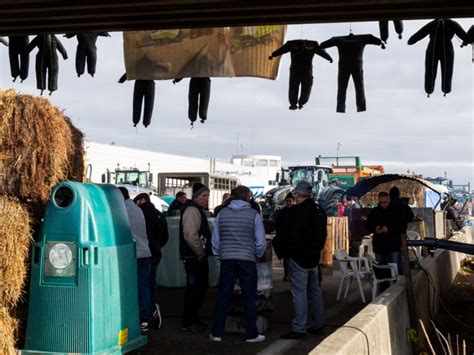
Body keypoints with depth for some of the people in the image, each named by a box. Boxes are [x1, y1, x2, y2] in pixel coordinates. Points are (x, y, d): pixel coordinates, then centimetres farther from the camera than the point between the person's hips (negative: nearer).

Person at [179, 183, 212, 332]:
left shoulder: (199, 210, 19)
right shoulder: (192, 210, -16)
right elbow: (190, 235, -25)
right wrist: (201, 253, -18)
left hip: (199, 256, 11)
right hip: (193, 257, -11)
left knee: (201, 286, 16)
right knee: (194, 288, -6)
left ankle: (193, 318, 26)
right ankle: (187, 323, 1)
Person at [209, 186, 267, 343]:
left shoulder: (222, 213, 4)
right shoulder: (253, 215, -4)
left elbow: (215, 239, 8)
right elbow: (261, 241, -2)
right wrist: (257, 255, 15)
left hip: (227, 259, 3)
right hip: (247, 259, -3)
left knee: (223, 296, 8)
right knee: (249, 298, 5)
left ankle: (217, 333, 10)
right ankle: (251, 334, 9)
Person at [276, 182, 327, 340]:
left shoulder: (297, 211, -17)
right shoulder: (319, 211, 11)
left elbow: (287, 234, -19)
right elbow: (322, 235, 18)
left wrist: (280, 250, -4)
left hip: (298, 257, -9)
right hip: (314, 256, 9)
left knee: (299, 292, -8)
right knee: (315, 290, 15)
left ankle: (299, 329, -8)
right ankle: (317, 325, 23)